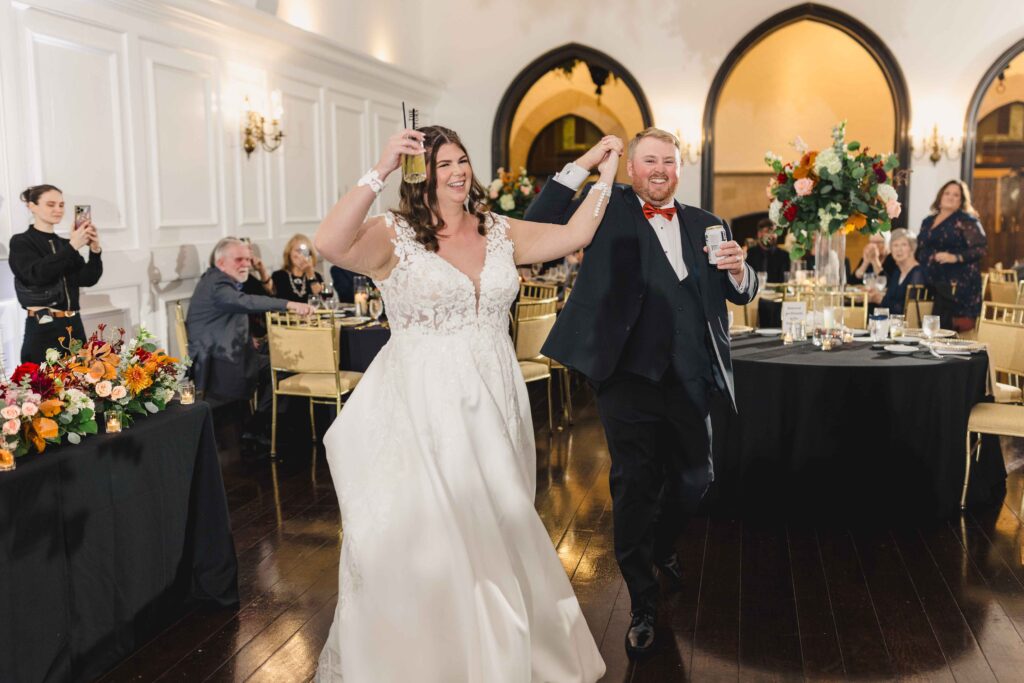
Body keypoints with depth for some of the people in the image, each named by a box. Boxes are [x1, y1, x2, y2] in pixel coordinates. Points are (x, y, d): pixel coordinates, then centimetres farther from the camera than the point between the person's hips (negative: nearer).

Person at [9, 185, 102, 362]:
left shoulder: (64, 244, 15)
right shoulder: (21, 242, 1)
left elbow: (87, 279, 3)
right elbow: (38, 273, -17)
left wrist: (95, 250, -14)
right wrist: (72, 247, -23)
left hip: (74, 326, 5)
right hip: (43, 330, -5)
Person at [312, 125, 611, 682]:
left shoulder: (499, 232, 8)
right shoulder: (393, 236, -8)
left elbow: (573, 236, 11)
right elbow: (330, 245, -27)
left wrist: (606, 176, 10)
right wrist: (381, 171, -30)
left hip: (493, 404, 5)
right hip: (423, 408, -5)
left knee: (495, 535, 16)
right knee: (427, 537, 4)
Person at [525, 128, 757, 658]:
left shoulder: (705, 224, 13)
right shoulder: (609, 210, 2)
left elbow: (742, 294, 12)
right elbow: (537, 229, -11)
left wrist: (738, 269, -11)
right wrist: (581, 166, -14)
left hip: (689, 378, 4)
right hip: (628, 376, -4)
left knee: (695, 478, 16)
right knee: (635, 487, 2)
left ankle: (662, 547, 47)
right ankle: (643, 606, 17)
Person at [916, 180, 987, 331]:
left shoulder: (966, 220, 0)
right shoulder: (928, 222, 19)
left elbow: (981, 248, -9)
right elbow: (920, 251, 26)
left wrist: (955, 257, -21)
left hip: (957, 285, -6)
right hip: (932, 284, 6)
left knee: (946, 329, -18)